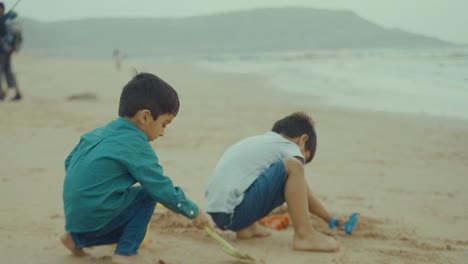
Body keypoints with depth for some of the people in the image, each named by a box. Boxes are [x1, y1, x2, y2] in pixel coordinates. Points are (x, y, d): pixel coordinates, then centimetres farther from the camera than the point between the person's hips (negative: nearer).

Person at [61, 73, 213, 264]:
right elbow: (162, 189, -14)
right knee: (148, 195, 2)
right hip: (96, 220, -8)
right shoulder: (136, 146, -14)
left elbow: (69, 162, 19)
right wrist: (195, 212, -2)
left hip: (75, 218, 8)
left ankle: (76, 238, 18)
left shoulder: (99, 133, 10)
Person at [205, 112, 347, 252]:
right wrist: (329, 217, 20)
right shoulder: (289, 148, 3)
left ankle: (246, 227, 18)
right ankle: (305, 235, -14)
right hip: (233, 212, -9)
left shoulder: (258, 141, 26)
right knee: (292, 166, -13)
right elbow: (304, 194, 5)